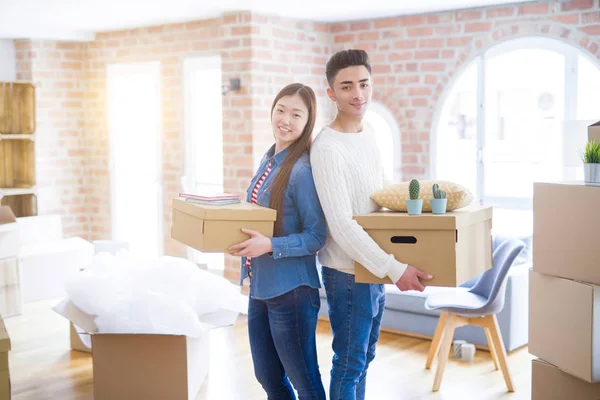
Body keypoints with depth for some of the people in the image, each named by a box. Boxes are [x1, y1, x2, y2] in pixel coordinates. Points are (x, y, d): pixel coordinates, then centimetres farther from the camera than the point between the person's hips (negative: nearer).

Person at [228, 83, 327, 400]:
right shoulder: (268, 159, 7)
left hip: (291, 290, -8)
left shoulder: (302, 170, -17)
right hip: (259, 286, 8)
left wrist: (270, 246, -28)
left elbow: (316, 237, -17)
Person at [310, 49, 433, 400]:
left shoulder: (369, 133, 7)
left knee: (365, 357, 20)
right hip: (349, 273, -8)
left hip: (376, 268, 8)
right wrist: (394, 268, -26)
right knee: (350, 363, 4)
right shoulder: (327, 148, -21)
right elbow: (342, 225, -25)